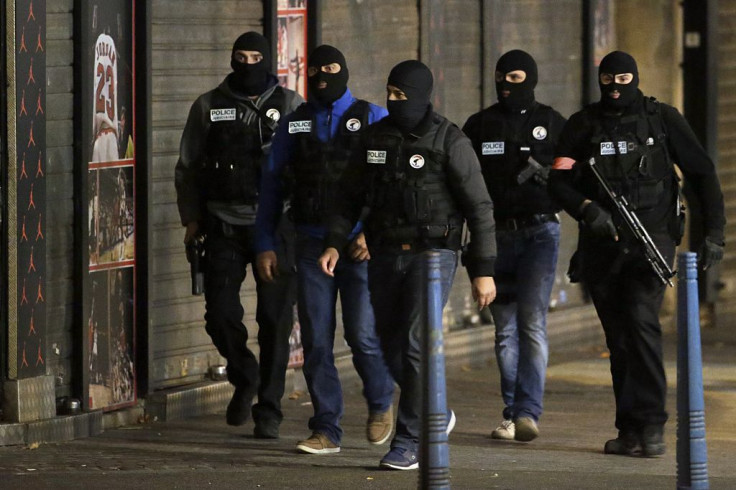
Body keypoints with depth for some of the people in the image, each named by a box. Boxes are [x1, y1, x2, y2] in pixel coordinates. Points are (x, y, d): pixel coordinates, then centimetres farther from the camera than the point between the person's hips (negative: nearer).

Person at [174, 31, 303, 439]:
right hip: (224, 226, 1)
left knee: (275, 320, -1)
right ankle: (244, 378, 24)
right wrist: (191, 218, 5)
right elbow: (188, 166, 12)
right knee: (220, 313, -4)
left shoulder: (290, 105, 4)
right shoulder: (209, 107, 7)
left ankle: (269, 409, 8)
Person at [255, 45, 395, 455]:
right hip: (312, 246, 3)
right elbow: (272, 186, 13)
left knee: (363, 333, -8)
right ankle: (327, 430, 8)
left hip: (361, 246, -3)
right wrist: (265, 244, 6)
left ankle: (381, 403, 20)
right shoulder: (294, 125, 11)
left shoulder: (374, 120, 2)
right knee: (316, 340, 1)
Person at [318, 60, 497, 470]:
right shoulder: (377, 136, 7)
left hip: (433, 254, -5)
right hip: (385, 255, 6)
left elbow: (479, 208, -7)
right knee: (394, 351, 9)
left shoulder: (449, 141, -8)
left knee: (417, 346, -15)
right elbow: (352, 196, 13)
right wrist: (335, 243, -1)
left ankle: (409, 444, -11)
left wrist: (484, 270, -10)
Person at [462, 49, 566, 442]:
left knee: (531, 322, -15)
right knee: (505, 329, 6)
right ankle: (512, 414, 14)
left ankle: (528, 412, -20)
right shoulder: (479, 126, 10)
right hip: (496, 233, 3)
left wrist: (546, 174, -12)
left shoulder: (551, 123, 6)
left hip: (539, 232, -3)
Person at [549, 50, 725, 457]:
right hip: (601, 244, 3)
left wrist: (714, 233, -2)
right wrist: (587, 208, -19)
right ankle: (631, 430, 12)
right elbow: (559, 181, 0)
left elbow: (702, 175, 6)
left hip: (652, 238, -3)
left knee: (641, 321, -20)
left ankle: (650, 426, -21)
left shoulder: (663, 119, 4)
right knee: (618, 338, 6)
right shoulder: (583, 126, 8)